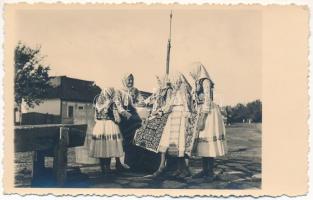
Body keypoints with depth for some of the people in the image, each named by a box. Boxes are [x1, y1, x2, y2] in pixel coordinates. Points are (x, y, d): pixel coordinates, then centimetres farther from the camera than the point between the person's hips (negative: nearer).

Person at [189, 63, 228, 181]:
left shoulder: (205, 81, -7)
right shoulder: (200, 83, 20)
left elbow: (207, 101, -15)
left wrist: (201, 118, -20)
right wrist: (199, 118, 20)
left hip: (207, 113, -9)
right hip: (202, 113, 9)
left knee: (208, 142, -10)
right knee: (203, 143, 7)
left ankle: (210, 172, -7)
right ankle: (205, 170, 10)